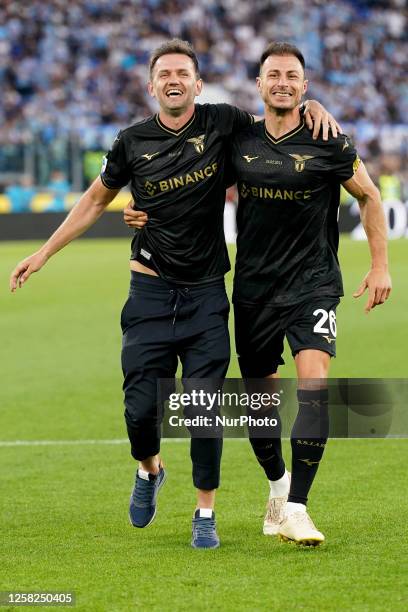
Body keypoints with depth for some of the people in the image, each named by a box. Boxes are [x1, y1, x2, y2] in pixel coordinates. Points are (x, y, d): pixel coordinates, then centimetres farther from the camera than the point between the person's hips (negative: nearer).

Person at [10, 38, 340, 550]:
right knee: (141, 407, -3)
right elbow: (96, 199, 16)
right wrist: (45, 252, 16)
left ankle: (205, 513, 9)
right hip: (151, 291, 0)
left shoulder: (221, 124, -2)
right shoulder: (133, 143, 0)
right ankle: (148, 470, 30)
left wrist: (314, 108, -6)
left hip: (206, 294, 0)